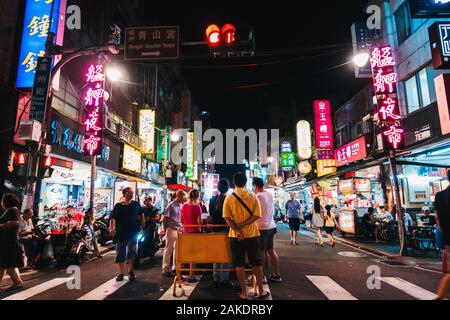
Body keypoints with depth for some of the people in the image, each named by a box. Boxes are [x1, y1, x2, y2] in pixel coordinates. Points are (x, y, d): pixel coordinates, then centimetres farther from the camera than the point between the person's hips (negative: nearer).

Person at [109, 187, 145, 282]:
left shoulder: (136, 204, 4)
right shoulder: (118, 206, -5)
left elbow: (141, 213, 21)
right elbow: (113, 218, -16)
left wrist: (143, 222, 12)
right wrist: (112, 228, -31)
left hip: (133, 232, 1)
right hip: (121, 233, -1)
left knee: (132, 251, 0)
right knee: (120, 253, 8)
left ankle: (131, 271, 19)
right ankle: (121, 273, 24)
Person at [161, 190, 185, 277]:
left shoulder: (182, 205, 8)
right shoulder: (171, 205, -10)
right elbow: (165, 218, -7)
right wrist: (164, 229, -6)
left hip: (179, 230, 6)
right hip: (171, 230, -6)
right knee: (168, 250, 0)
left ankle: (175, 268, 25)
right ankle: (166, 270, 8)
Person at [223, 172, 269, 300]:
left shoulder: (229, 199, -6)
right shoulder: (253, 196, -4)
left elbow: (227, 218, -13)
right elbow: (257, 215, -11)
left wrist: (237, 230, -16)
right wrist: (242, 225, -12)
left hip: (235, 236, -1)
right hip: (252, 234, 1)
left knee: (239, 265, 9)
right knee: (257, 263, 14)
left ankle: (244, 293, 17)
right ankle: (261, 291, 23)